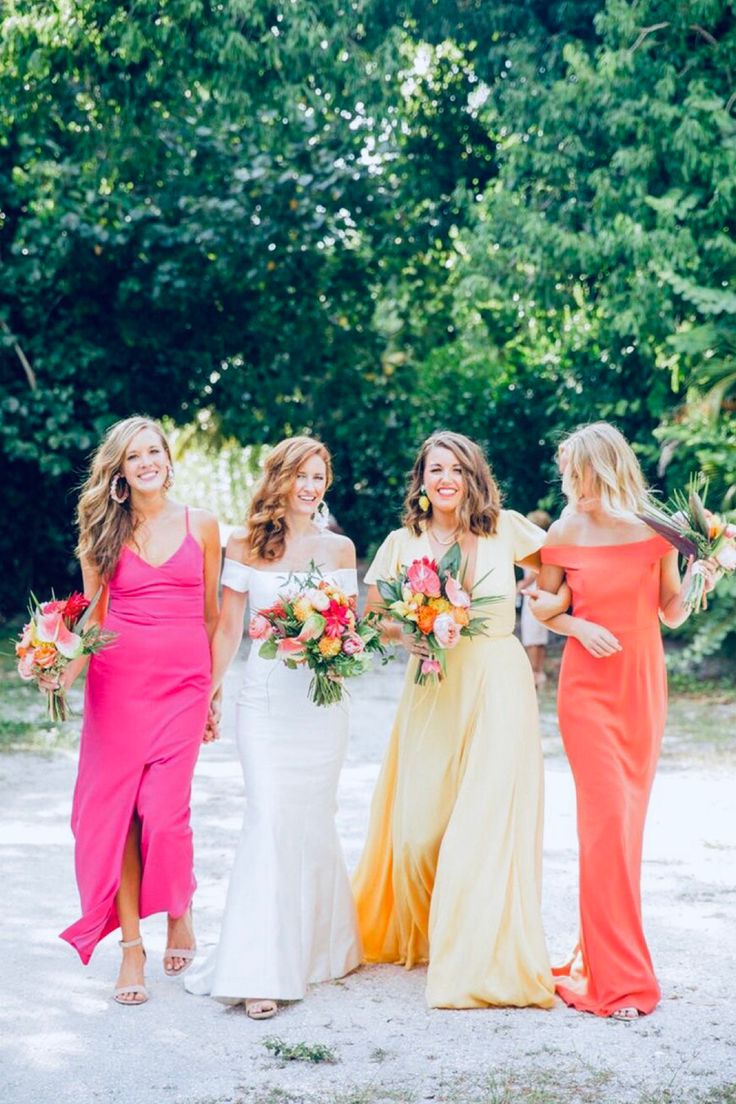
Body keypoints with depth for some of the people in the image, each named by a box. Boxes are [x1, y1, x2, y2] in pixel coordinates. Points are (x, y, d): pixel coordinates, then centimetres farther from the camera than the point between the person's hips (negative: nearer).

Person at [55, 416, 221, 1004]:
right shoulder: (103, 533, 8)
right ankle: (132, 944, 9)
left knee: (164, 809, -8)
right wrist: (67, 669, -9)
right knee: (117, 808, -2)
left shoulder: (201, 525, 7)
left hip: (183, 680, -1)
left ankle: (181, 912, 21)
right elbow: (92, 618, 9)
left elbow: (212, 613, 11)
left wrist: (216, 691, 10)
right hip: (119, 680, 1)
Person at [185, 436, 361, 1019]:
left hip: (322, 702, 2)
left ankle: (317, 943, 24)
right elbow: (228, 627, 5)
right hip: (265, 701, -1)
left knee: (311, 818, 6)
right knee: (270, 817, -10)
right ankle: (261, 970, -8)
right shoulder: (246, 546, 3)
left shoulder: (339, 548, 7)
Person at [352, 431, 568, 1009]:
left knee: (487, 819, -7)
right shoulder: (403, 542, 6)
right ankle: (418, 935, 30)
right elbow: (373, 618, 10)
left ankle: (481, 958, 2)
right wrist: (408, 630, -9)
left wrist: (549, 599, -11)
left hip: (497, 684, -2)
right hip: (431, 688, 2)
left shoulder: (506, 528, 1)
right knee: (420, 822, 4)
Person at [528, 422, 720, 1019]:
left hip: (644, 685, 2)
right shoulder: (565, 533, -2)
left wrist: (697, 584, -13)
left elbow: (672, 615, 6)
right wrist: (579, 626, -10)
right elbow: (543, 608, 8)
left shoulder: (654, 530, -1)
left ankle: (609, 944, 24)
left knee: (630, 818, 9)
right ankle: (617, 975, -5)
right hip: (588, 685, -2)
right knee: (606, 816, -10)